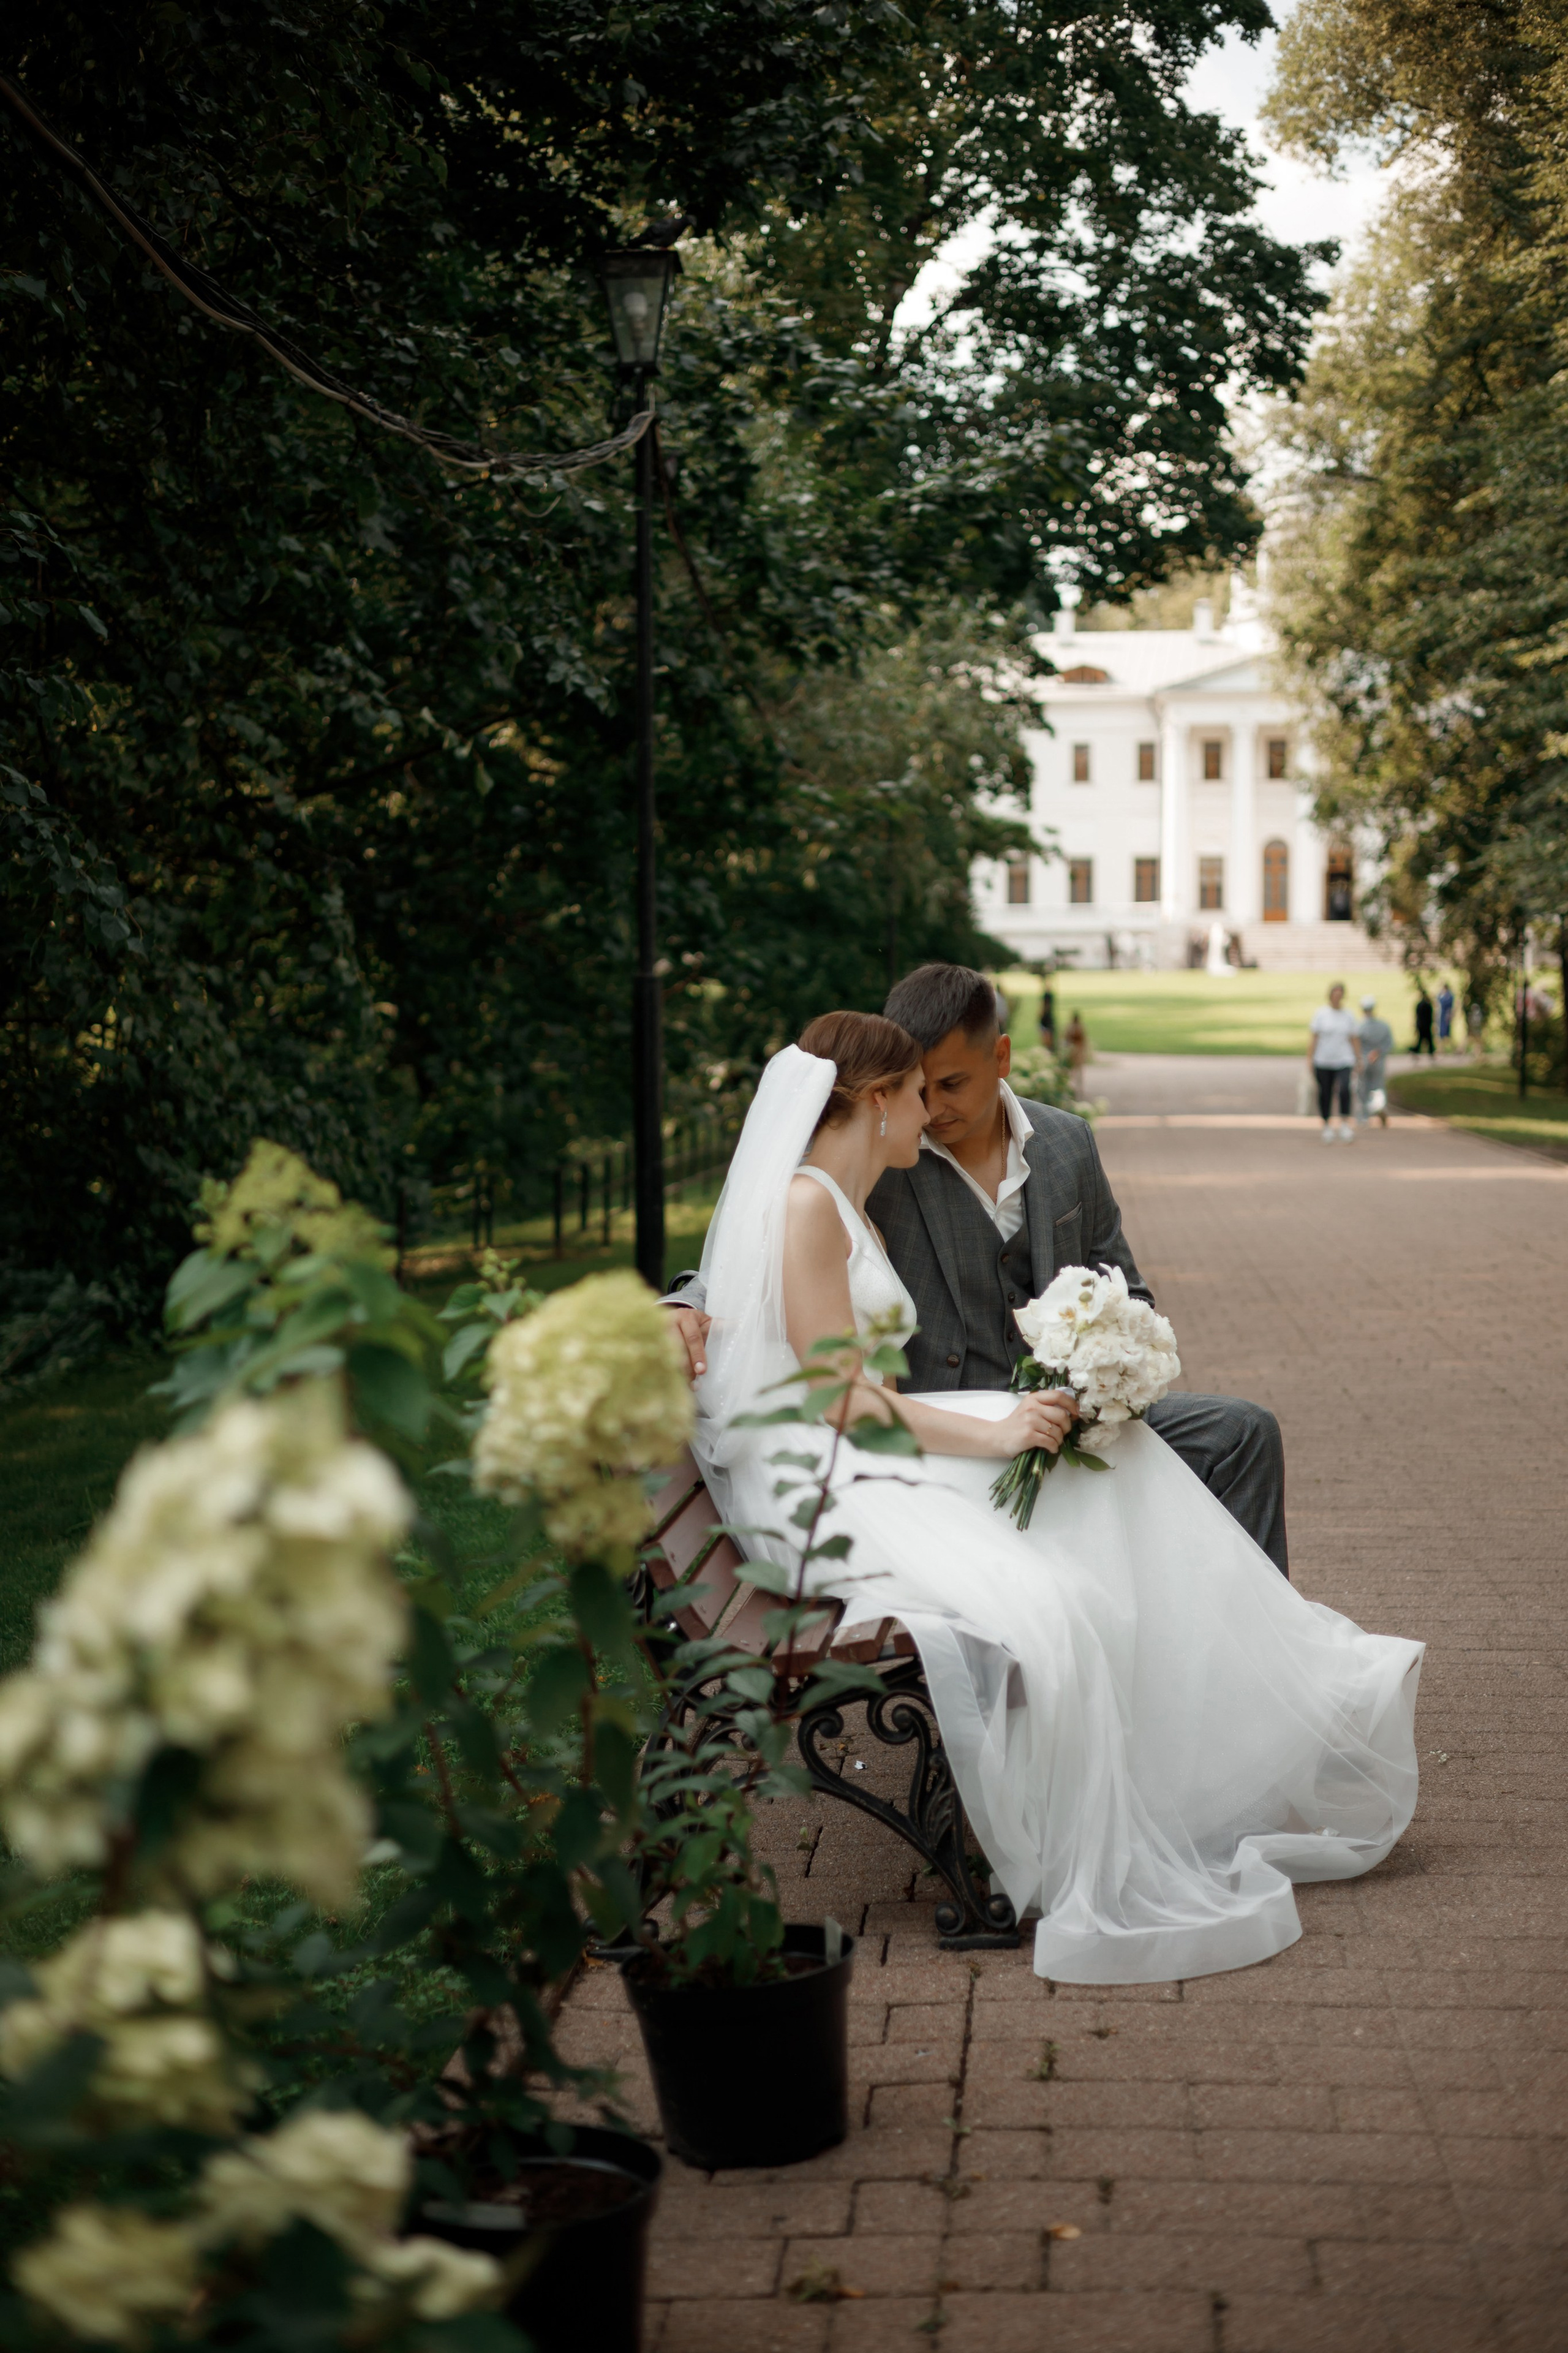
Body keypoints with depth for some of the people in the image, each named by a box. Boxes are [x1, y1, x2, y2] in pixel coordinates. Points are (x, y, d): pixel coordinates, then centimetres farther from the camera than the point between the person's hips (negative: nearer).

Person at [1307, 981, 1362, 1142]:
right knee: (1325, 1094, 5)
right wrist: (1310, 1059, -6)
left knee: (1344, 1089, -20)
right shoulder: (1321, 1013, 0)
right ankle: (1327, 1126, 19)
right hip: (1323, 1061, 0)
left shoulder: (1349, 1015, 5)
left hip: (1344, 1060, 0)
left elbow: (1354, 1039, 8)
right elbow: (1314, 1037, -1)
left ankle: (1345, 1124, -13)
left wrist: (1358, 1060, 6)